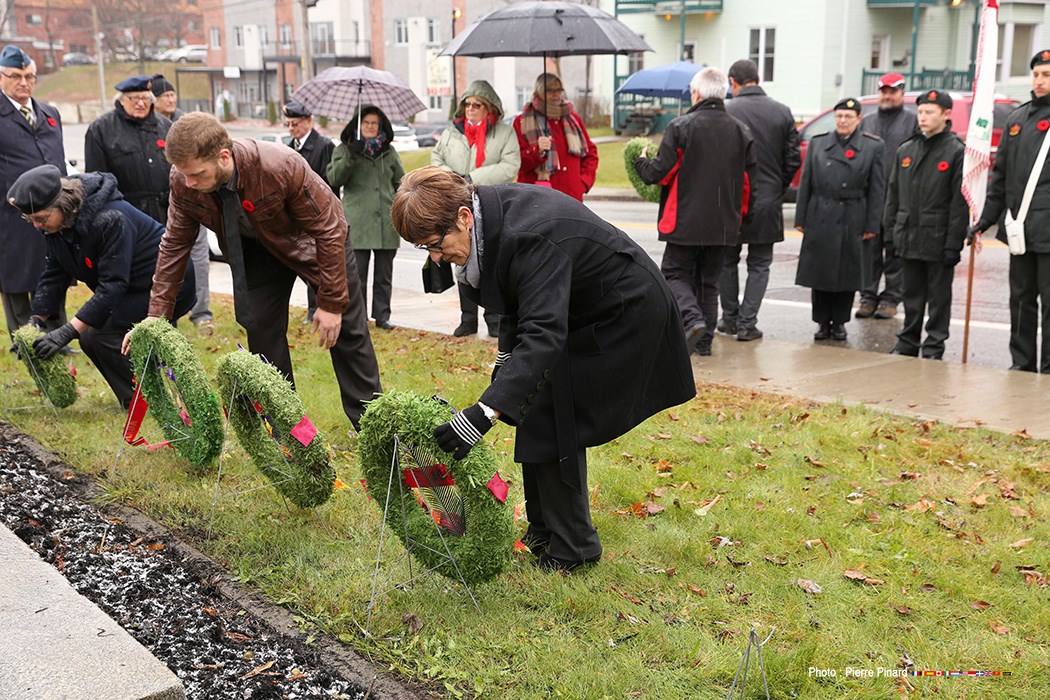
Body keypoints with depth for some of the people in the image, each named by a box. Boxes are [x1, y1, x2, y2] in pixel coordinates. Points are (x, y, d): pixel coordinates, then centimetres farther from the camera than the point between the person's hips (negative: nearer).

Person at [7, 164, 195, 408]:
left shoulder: (110, 218, -32)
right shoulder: (56, 223, -6)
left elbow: (112, 285, -33)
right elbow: (54, 274, 2)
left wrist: (67, 332, -35)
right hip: (137, 287, 9)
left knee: (101, 337, -17)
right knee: (90, 338, -1)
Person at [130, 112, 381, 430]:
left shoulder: (282, 167, -39)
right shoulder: (183, 181, -26)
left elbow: (329, 228, -28)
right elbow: (174, 245, -12)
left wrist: (331, 302, -24)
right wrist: (156, 318, -15)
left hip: (312, 238, -3)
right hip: (256, 247, 4)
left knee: (346, 330, 2)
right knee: (261, 331, -5)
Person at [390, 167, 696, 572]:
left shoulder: (532, 235, -37)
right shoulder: (488, 211, -8)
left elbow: (543, 333, -45)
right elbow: (519, 297, 9)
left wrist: (485, 413, -52)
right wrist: (506, 355, 7)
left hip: (623, 318, -9)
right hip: (579, 314, 9)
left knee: (552, 422, -8)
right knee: (534, 415, 11)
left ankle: (571, 549, 8)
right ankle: (542, 532, 25)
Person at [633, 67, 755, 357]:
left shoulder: (680, 127, -9)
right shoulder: (742, 131, 6)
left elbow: (659, 172, -10)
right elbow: (748, 181, 9)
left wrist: (641, 161, 13)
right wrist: (738, 216, 23)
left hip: (687, 221, -5)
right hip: (724, 224, 5)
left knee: (674, 273, 7)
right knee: (709, 280, 14)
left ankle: (693, 319, -16)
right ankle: (705, 340, 14)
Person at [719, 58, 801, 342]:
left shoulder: (725, 112, -10)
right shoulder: (782, 112, 0)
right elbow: (793, 160, 2)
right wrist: (777, 189, 15)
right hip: (767, 202, 2)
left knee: (727, 261, 14)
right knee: (759, 265, 10)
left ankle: (729, 318, 20)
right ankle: (747, 323, 6)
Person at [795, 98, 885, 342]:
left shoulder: (873, 146, 3)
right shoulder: (817, 143, 7)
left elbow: (877, 189, 1)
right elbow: (805, 184, 7)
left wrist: (872, 225, -4)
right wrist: (801, 219, 2)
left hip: (852, 220, -1)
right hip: (820, 218, 1)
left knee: (847, 274, 5)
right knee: (819, 272, 3)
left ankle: (839, 322, 19)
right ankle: (822, 322, 15)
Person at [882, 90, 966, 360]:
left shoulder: (957, 152, -5)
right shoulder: (906, 150, 11)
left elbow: (960, 203, -10)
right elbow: (892, 195, 15)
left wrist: (953, 244, -14)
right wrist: (889, 233, 10)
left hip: (938, 240, -5)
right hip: (908, 237, 5)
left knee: (938, 296, 3)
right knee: (911, 294, 14)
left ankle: (934, 348, 11)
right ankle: (908, 342, 23)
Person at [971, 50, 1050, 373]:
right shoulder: (1016, 119, 14)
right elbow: (1000, 175, 17)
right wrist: (985, 221, 13)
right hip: (1019, 228, 6)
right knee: (1021, 299, 12)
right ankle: (1022, 364, 22)